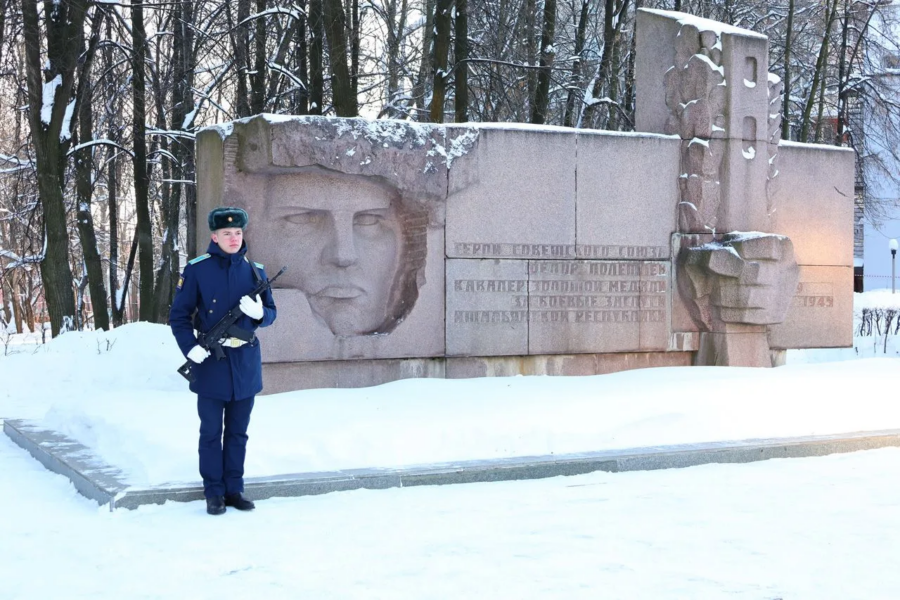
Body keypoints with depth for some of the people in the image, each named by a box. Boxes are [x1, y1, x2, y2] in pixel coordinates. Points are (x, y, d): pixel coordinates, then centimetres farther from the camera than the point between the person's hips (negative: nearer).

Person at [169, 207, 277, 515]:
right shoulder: (196, 270, -4)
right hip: (210, 362, -3)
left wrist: (259, 313, -13)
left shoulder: (255, 271, 5)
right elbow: (179, 315, -2)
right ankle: (214, 493, 14)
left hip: (246, 362, 3)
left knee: (238, 432, 11)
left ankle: (235, 489, 21)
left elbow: (271, 313, 10)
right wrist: (190, 348, -16)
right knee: (211, 432, 4)